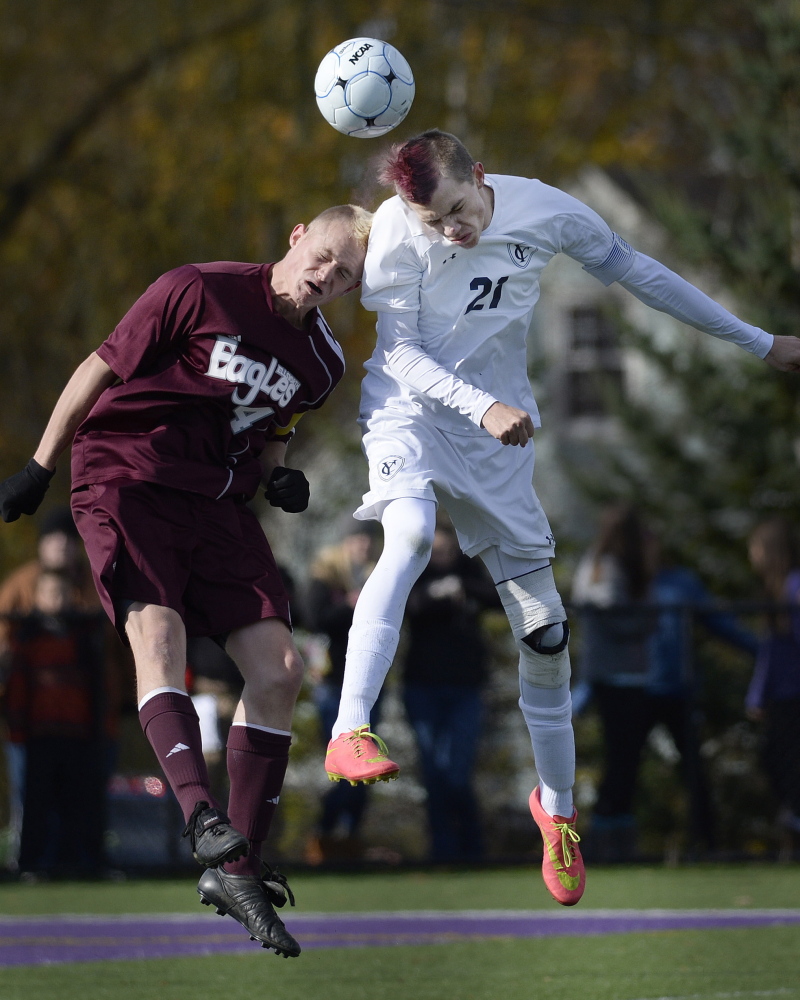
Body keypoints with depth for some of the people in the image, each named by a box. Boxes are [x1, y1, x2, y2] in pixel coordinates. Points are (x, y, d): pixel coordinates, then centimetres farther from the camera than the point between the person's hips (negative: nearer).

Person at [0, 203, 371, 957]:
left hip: (217, 505, 6)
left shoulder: (322, 363, 8)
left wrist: (277, 473, 2)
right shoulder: (199, 292, -10)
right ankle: (201, 815, -47)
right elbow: (102, 368, -3)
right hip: (126, 477, -5)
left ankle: (236, 870, -2)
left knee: (278, 669, -8)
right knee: (157, 631, -29)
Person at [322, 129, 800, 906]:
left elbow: (638, 274, 3)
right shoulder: (397, 230, -17)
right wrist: (480, 407, -31)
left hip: (498, 435, 3)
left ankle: (556, 804, 21)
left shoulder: (544, 213, -11)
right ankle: (349, 733, -39)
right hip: (410, 411, -3)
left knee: (544, 631, 1)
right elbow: (400, 352, -14)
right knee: (411, 533, -36)